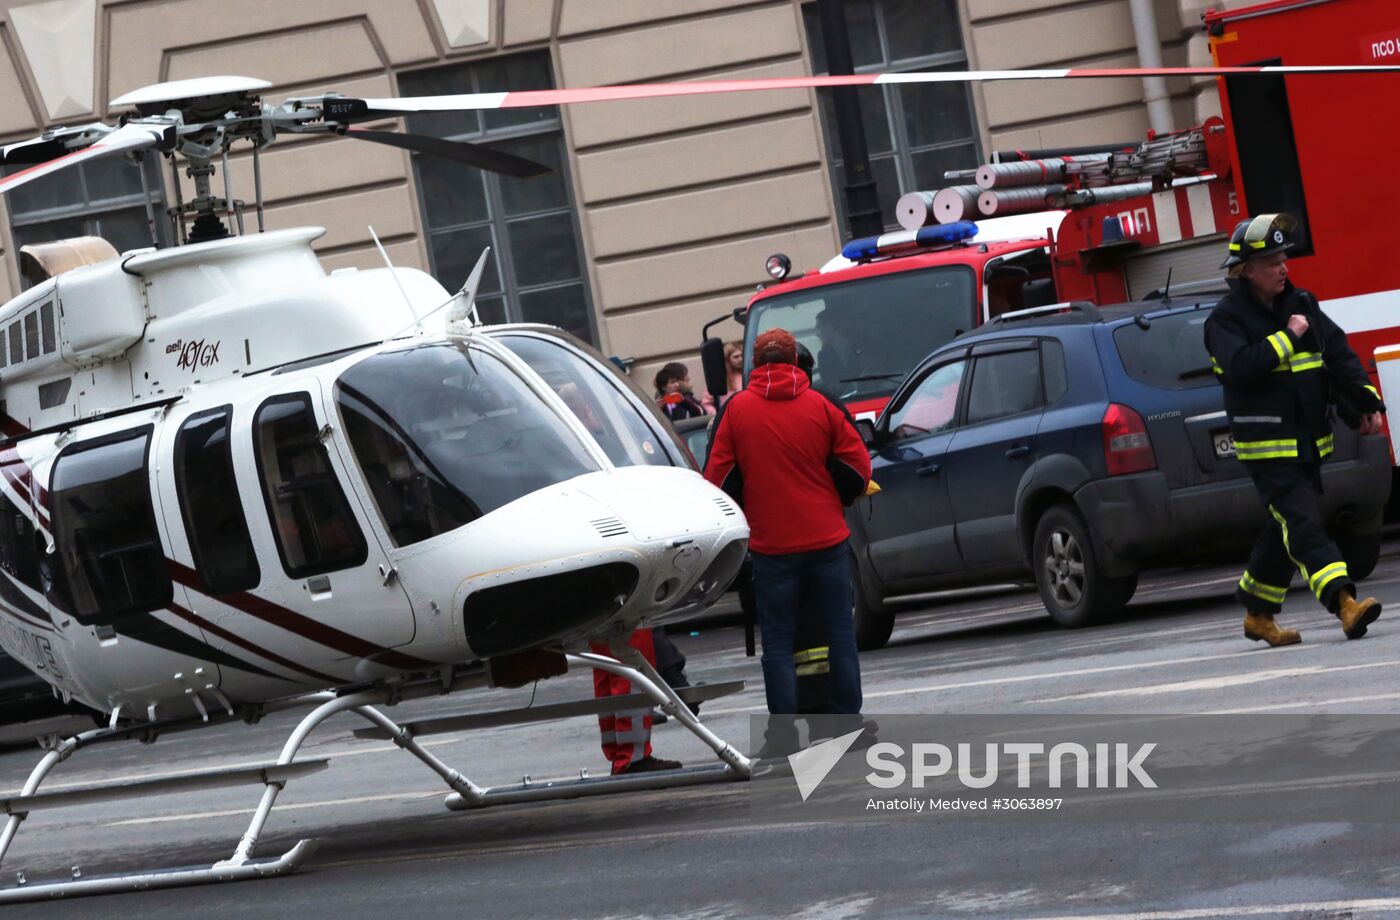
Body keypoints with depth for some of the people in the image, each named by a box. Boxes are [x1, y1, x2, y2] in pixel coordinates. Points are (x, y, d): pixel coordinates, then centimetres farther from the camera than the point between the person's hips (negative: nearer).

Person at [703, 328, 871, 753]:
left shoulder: (736, 409, -3)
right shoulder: (821, 406, -2)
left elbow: (718, 477, 0)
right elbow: (857, 467, 1)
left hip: (771, 544, -1)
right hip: (827, 540, 1)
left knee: (777, 641, 5)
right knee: (840, 632, 8)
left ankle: (783, 732, 1)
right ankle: (848, 720, 10)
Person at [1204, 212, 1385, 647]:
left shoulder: (1302, 304, 12)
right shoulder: (1227, 318, -7)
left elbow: (1340, 355, 11)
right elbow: (1240, 366, -24)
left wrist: (1366, 401, -2)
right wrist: (1287, 338, -18)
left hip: (1309, 443, 7)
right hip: (1266, 446, -7)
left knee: (1286, 529, 13)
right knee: (1303, 523, -17)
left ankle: (1258, 615, 27)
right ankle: (1345, 603, -30)